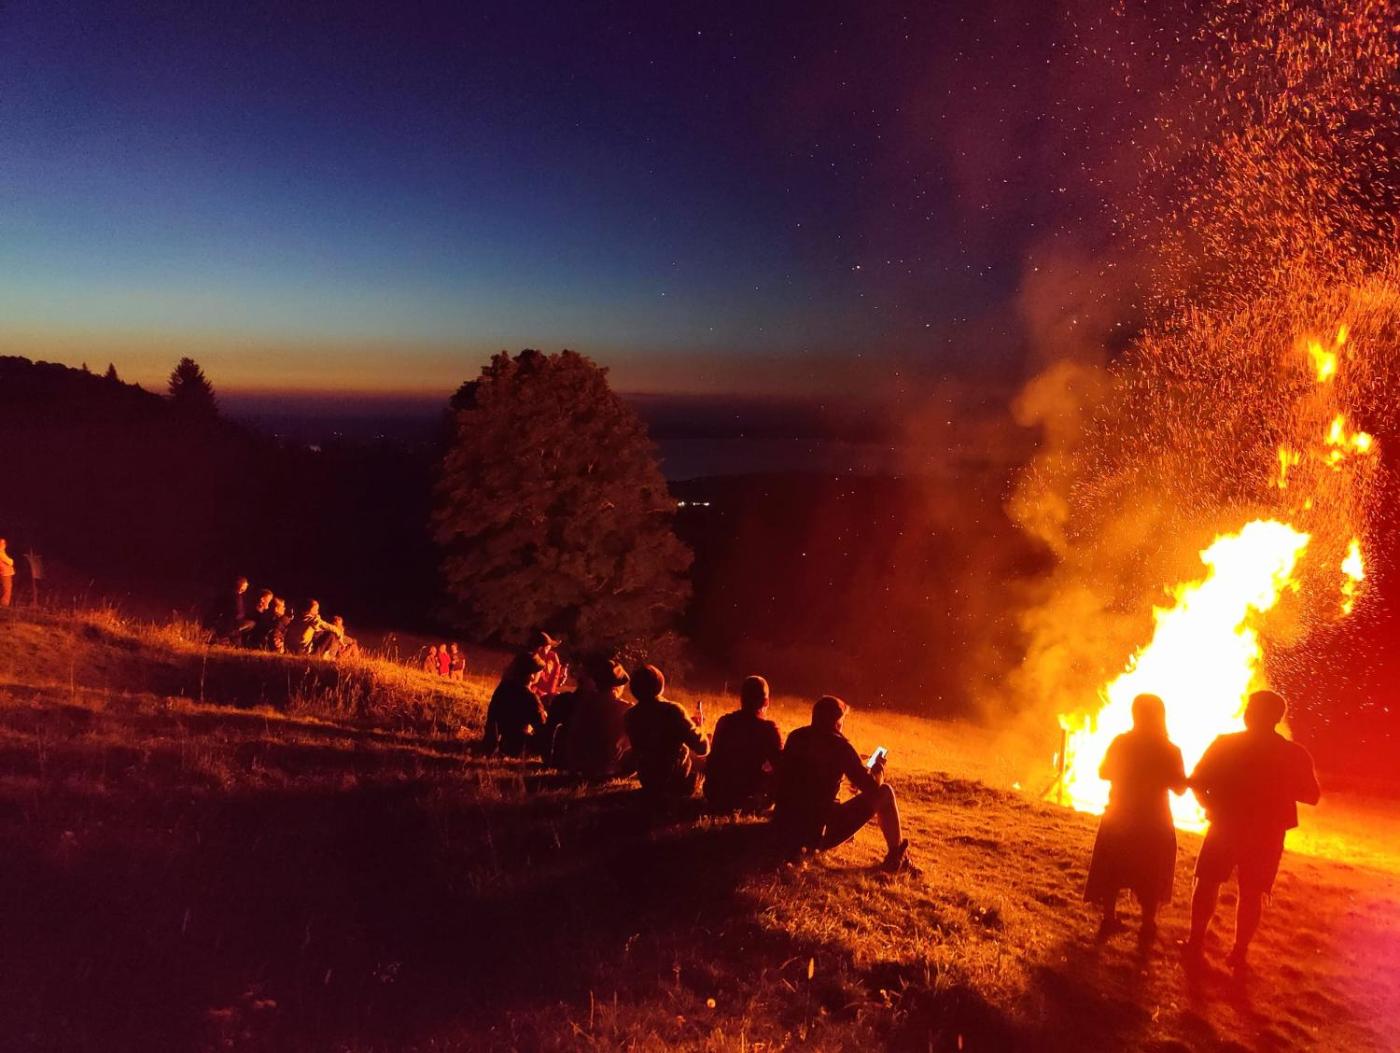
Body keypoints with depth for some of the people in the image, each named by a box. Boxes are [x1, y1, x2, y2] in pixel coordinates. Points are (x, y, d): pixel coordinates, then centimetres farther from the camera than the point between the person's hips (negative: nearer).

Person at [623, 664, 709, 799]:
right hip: (680, 784, -5)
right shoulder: (672, 710, -23)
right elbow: (702, 748, -17)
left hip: (648, 785, 5)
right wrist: (696, 727, 4)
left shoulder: (630, 716, -8)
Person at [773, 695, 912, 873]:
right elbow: (871, 786, -11)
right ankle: (896, 857, 17)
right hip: (817, 833, -7)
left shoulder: (796, 737, 6)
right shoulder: (838, 745, -12)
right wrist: (878, 768, 12)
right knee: (884, 792, 4)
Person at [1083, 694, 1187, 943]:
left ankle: (1109, 920, 19)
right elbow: (1179, 788, -5)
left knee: (1111, 874, 14)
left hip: (1118, 819, 2)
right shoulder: (1169, 750, -11)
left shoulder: (1120, 742, -7)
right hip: (1154, 825, -1)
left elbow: (1104, 772, 5)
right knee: (1150, 879, 11)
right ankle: (1147, 927, 14)